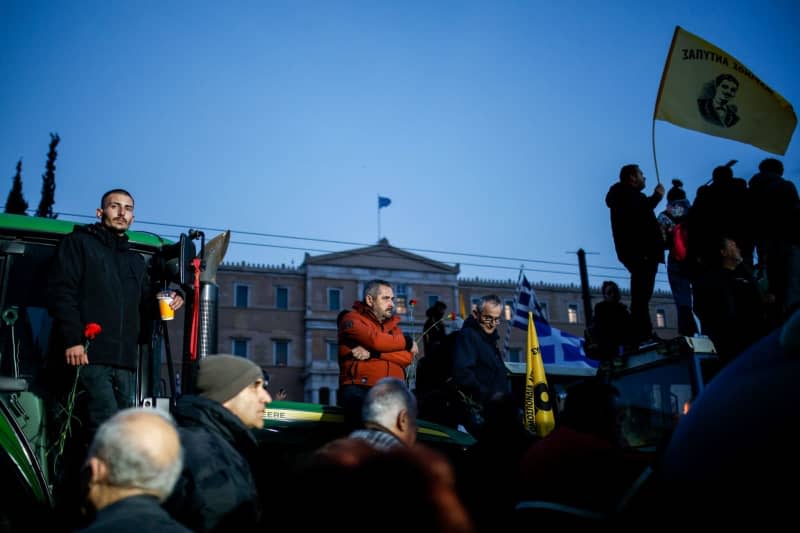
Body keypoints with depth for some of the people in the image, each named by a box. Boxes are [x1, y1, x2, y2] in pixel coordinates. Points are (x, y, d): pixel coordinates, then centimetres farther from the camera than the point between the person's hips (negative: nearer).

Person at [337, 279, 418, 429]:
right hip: (359, 388, -5)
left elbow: (407, 357, 7)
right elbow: (375, 340, -12)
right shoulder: (352, 319, 9)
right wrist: (407, 341, 6)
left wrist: (372, 352, -9)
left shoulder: (393, 325, 26)